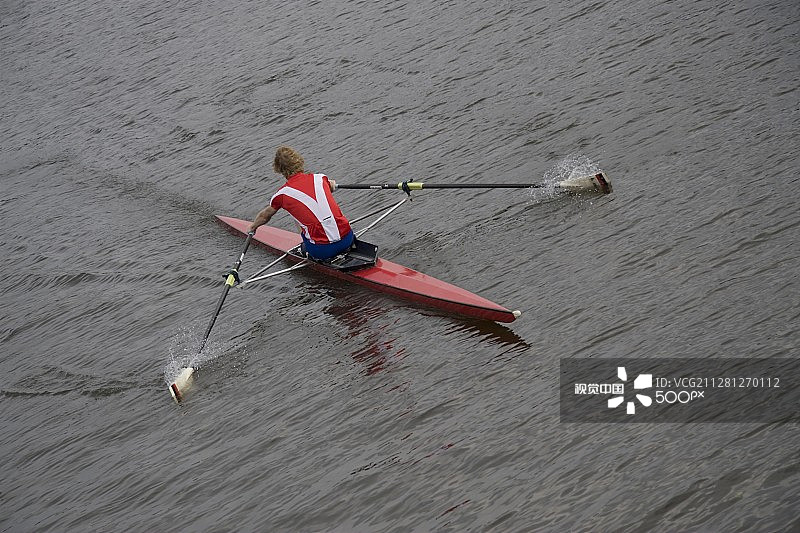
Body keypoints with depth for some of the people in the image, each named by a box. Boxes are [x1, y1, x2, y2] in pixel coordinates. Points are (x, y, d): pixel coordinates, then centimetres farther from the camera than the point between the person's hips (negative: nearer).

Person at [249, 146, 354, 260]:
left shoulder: (283, 194, 1)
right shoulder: (320, 178, 7)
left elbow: (264, 216, 23)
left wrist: (253, 227, 45)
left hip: (322, 250, -2)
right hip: (347, 239, 2)